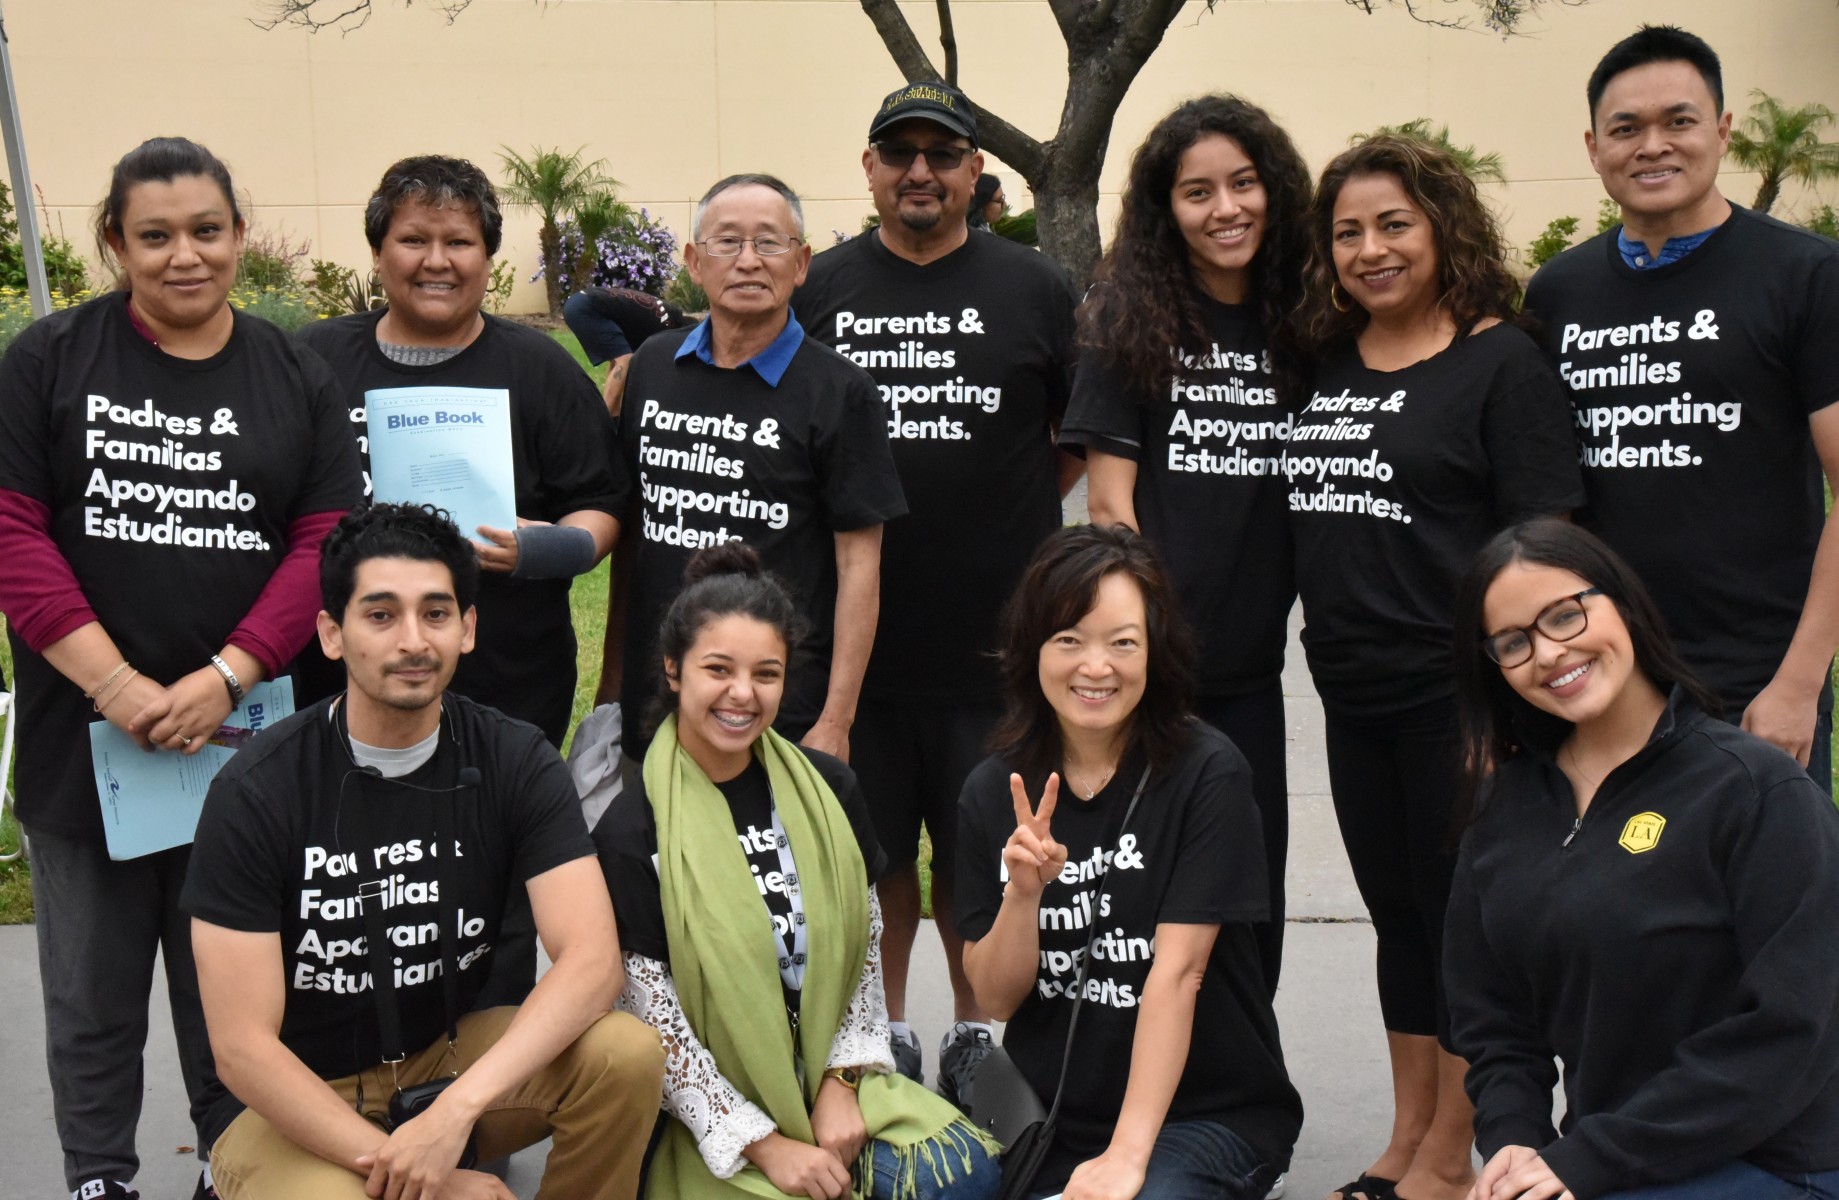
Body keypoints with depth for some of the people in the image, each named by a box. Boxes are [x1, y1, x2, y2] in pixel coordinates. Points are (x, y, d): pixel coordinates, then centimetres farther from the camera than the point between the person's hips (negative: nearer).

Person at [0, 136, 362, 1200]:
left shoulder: (298, 380, 5)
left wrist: (224, 681, -15)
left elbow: (326, 544, -2)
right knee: (94, 990, 12)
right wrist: (114, 686, -16)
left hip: (242, 734, 1)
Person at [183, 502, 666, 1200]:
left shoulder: (516, 762, -8)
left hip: (451, 1053, 3)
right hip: (297, 1099, -3)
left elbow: (592, 959, -19)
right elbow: (243, 1046, -17)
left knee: (628, 1054, -23)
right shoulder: (256, 791, -17)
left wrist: (455, 1109, -32)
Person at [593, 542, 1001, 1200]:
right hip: (713, 1112, -4)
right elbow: (652, 1017, -12)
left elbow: (865, 949, 7)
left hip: (831, 1075, 4)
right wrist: (763, 1143, -14)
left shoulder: (827, 789, 3)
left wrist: (842, 1082, -5)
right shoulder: (633, 832, -11)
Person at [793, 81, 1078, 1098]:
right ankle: (886, 1028, 27)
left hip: (994, 631, -1)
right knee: (872, 842, 11)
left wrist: (1010, 519, 3)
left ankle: (975, 1031, 25)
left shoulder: (1034, 287, 4)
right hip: (855, 627, 1)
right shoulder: (818, 290, 7)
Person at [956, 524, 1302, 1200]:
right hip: (1049, 1113, 3)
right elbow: (995, 997, 1)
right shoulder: (995, 790, 1)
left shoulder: (1207, 773, -11)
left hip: (1203, 1112, -3)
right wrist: (1023, 892, -18)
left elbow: (1177, 971, -16)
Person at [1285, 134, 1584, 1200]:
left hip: (1459, 693, -6)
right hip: (1354, 694, 6)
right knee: (1398, 913, 15)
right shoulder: (1326, 364, 10)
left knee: (1463, 914, 4)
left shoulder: (1501, 360, -7)